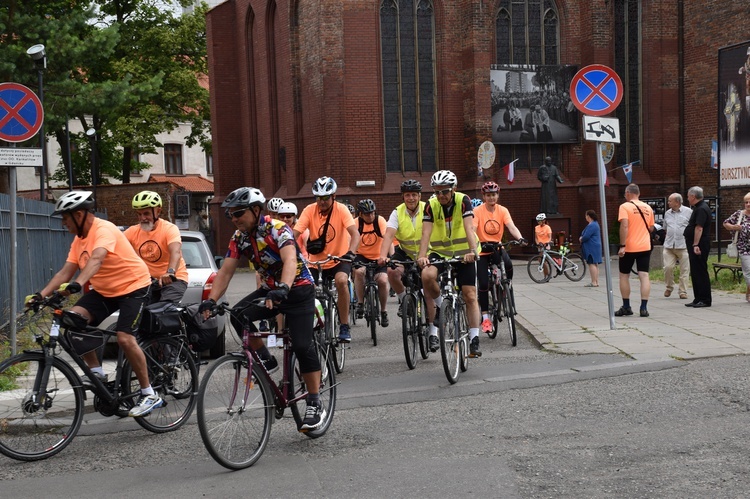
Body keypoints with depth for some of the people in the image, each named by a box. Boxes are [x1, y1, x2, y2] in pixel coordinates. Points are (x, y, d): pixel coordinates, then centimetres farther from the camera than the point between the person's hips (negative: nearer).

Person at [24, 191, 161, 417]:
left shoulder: (104, 230, -21)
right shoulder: (79, 239, 6)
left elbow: (96, 259, -40)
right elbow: (66, 271, 1)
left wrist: (76, 284, -55)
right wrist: (41, 294, -10)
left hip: (133, 287, -8)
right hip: (104, 291, 8)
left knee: (125, 338, -21)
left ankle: (149, 395, -8)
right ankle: (96, 372, 1)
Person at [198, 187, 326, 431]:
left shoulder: (277, 229, -21)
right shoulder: (239, 237, -2)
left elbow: (290, 260, -37)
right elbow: (225, 271, -5)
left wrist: (282, 289, -54)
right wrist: (210, 300, -20)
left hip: (298, 289, -6)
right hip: (270, 289, 6)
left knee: (302, 345, -16)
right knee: (238, 315, -21)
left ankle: (315, 405, -4)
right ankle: (266, 360, -1)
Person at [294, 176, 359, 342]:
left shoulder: (341, 210, -14)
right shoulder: (309, 210, -9)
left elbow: (355, 233, -25)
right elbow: (294, 233, -18)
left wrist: (351, 252, -45)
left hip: (339, 260, -3)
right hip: (315, 261, 3)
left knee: (341, 281, -32)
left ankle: (344, 327, -19)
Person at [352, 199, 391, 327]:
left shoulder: (380, 221, -14)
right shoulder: (356, 223, -11)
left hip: (379, 258, 0)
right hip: (362, 256, 0)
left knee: (383, 280, -20)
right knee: (359, 271, -32)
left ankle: (383, 311, 2)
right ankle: (360, 303, -14)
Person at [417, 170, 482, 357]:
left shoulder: (463, 201, -13)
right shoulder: (431, 205, -9)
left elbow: (469, 228, -25)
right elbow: (426, 232, -19)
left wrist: (472, 251, -41)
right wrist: (422, 256, -34)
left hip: (463, 253, -1)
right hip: (439, 252, 1)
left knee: (470, 295, -6)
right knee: (427, 275, -31)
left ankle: (474, 340, 1)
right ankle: (440, 305, -3)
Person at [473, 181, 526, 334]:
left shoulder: (502, 210, -3)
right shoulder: (477, 211, -11)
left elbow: (511, 226, -16)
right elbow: (473, 229, -22)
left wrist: (520, 238, -35)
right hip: (482, 250, -2)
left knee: (508, 265, -31)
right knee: (483, 284, -7)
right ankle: (485, 317, 6)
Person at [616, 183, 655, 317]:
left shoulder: (625, 207, -7)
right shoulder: (648, 208, 9)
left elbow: (624, 226, -18)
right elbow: (651, 228, 16)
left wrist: (622, 246, -19)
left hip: (629, 247, -4)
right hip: (645, 247, 4)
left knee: (624, 276, 10)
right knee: (644, 276, 0)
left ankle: (626, 307, 13)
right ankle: (644, 308, -6)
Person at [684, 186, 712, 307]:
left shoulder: (701, 209, -16)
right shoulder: (698, 208, 18)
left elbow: (699, 228, -24)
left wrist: (695, 245, -28)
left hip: (699, 246, -11)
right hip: (695, 246, 11)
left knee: (700, 272, -7)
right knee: (695, 273, 13)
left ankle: (705, 300, -3)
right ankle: (698, 299, 18)